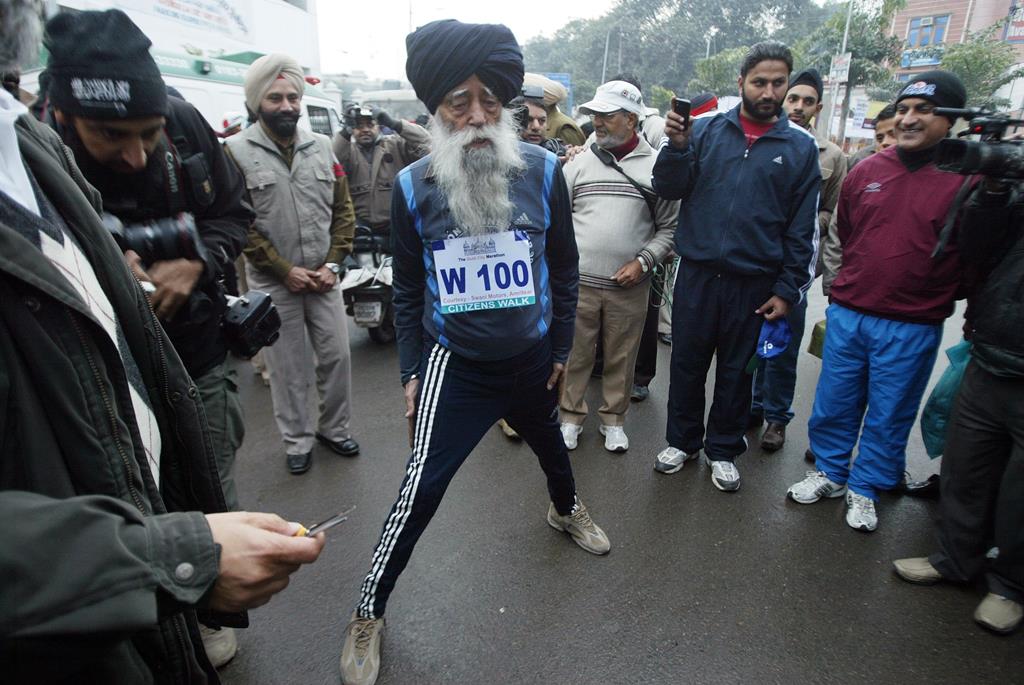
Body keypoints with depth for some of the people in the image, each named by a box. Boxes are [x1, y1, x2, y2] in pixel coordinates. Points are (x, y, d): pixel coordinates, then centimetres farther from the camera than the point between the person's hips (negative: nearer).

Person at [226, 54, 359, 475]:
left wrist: (332, 264, -4)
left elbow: (343, 210, 7)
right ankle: (297, 441, 25)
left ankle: (334, 429, 30)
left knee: (337, 355, 9)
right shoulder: (238, 152, -7)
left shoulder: (322, 147, 5)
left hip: (323, 277, 3)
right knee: (288, 366, 7)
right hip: (274, 282, -3)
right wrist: (286, 270, -12)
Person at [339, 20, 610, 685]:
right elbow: (408, 289, -1)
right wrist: (412, 371, 2)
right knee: (421, 489, -5)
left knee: (549, 439, 27)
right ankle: (369, 613, 17)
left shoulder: (542, 170, -11)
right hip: (455, 363, -2)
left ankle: (566, 509, 62)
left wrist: (561, 348, 5)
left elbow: (563, 267, 0)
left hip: (532, 356, 3)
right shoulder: (414, 187, -12)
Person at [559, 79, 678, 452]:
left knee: (621, 358, 11)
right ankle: (571, 416, 26)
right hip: (578, 281, 1)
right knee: (575, 354, 9)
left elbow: (669, 226, 4)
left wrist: (643, 261, -9)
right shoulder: (580, 162, 5)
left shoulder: (657, 166, 1)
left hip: (629, 286, 0)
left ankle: (613, 419, 29)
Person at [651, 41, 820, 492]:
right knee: (687, 364, 11)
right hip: (697, 274, 0)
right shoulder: (706, 129, 1)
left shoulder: (800, 146, 2)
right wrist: (678, 146, -20)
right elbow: (669, 190, -3)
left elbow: (803, 228, 2)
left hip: (754, 284, 0)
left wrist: (788, 289, -3)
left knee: (736, 371, 13)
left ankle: (723, 450, 30)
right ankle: (682, 441, 30)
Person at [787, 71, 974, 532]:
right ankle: (830, 473, 33)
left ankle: (865, 489, 30)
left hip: (912, 328, -3)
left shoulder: (966, 181, -9)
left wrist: (933, 295, 1)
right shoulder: (865, 172, 3)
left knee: (888, 416, 11)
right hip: (847, 315, 3)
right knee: (833, 404, 13)